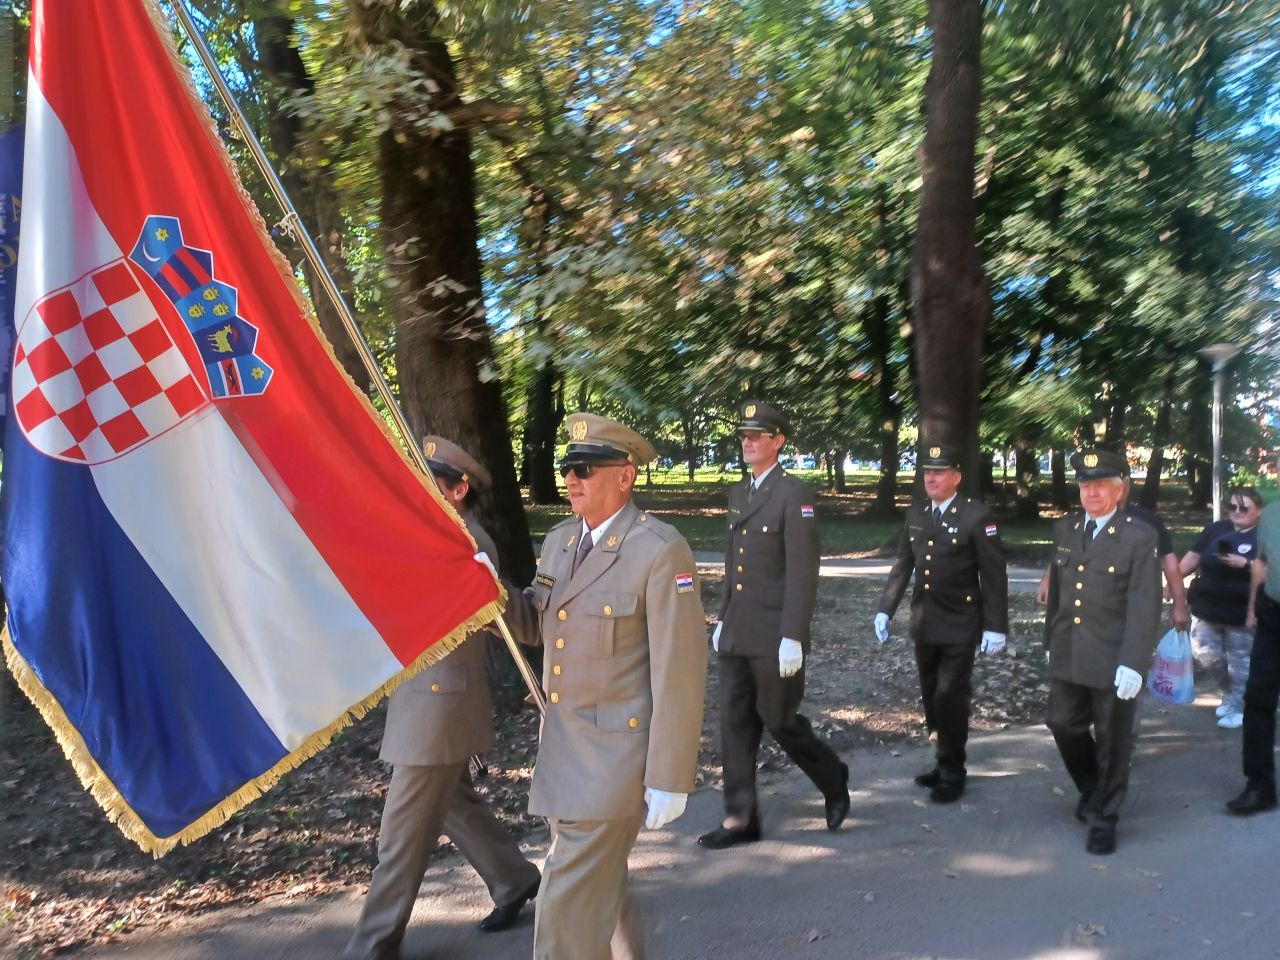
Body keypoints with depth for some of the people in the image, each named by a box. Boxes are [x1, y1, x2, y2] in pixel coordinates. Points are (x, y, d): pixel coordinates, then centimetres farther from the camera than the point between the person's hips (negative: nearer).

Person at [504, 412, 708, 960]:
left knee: (568, 897, -2)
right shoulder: (559, 540, 5)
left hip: (616, 749, -8)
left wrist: (669, 778, -17)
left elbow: (679, 671, -18)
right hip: (562, 745, 8)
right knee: (595, 882, 22)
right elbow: (537, 626, 14)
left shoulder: (660, 551, -18)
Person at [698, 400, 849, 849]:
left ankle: (833, 780, 31)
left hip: (774, 637, -7)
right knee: (735, 725, 8)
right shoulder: (738, 492, 13)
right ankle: (740, 819, 17)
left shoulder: (794, 494, -11)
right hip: (736, 635, 7)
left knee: (779, 721, 5)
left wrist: (793, 638, -20)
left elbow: (803, 571, -16)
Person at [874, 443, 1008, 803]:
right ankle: (946, 761, 29)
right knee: (932, 698, 13)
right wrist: (885, 609, 2)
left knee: (950, 698, -2)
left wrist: (995, 626, -13)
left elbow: (994, 576, -10)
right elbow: (902, 566, 10)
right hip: (924, 625, 6)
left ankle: (952, 772, 14)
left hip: (960, 627, -6)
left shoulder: (977, 516, -9)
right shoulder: (915, 516, 8)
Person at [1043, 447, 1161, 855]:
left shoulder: (1139, 537, -9)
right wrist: (1051, 640, 17)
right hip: (1068, 656, 5)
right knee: (1063, 725, 11)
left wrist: (1133, 663, -20)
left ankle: (1104, 817, 24)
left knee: (1112, 742, 7)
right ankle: (1092, 788, 38)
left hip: (1112, 661, -5)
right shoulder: (1065, 529, 7)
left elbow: (1145, 606, -14)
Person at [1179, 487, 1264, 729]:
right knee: (1206, 654, 11)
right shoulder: (1216, 529, 6)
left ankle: (1237, 706, 22)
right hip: (1208, 608, 5)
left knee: (1239, 661, 5)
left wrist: (1245, 564, -26)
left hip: (1242, 613, -5)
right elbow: (1194, 556, 10)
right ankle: (1229, 692, 36)